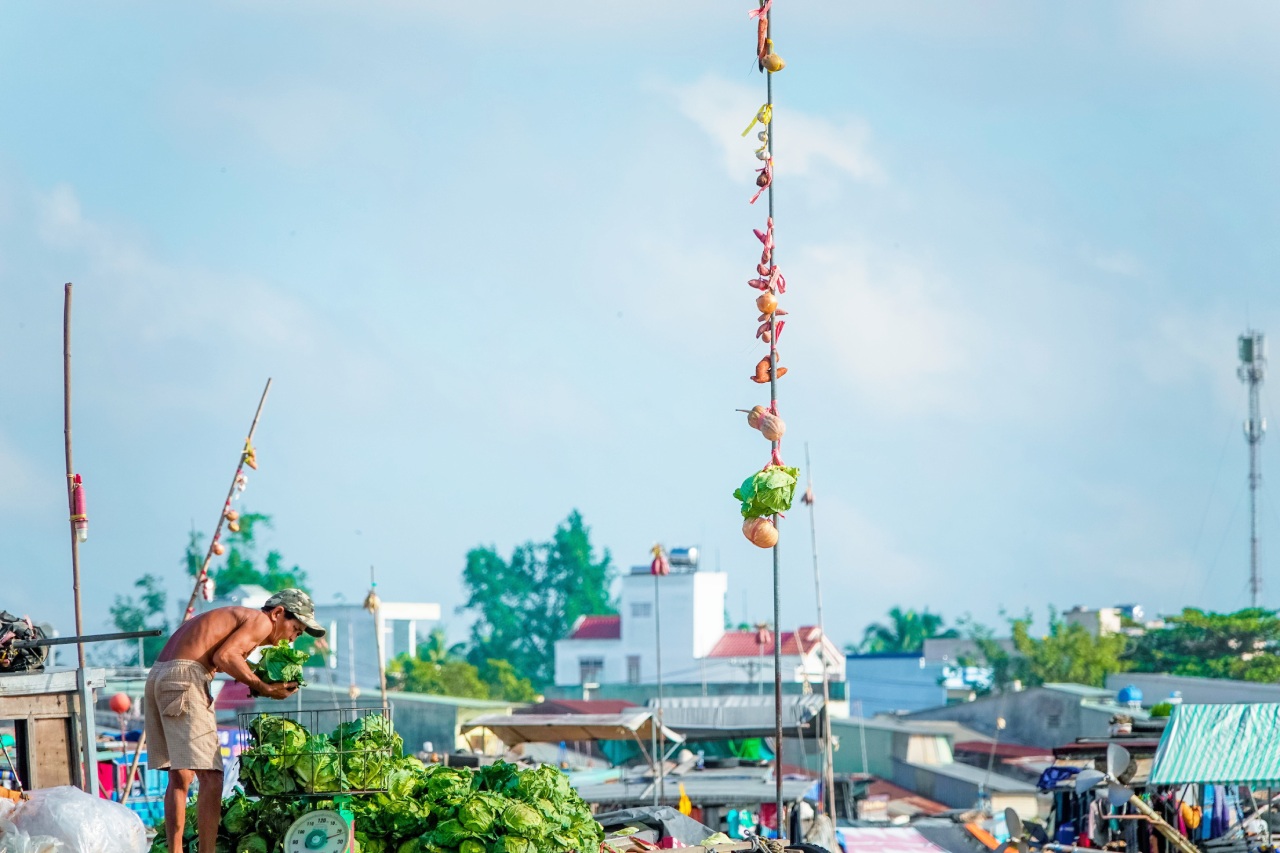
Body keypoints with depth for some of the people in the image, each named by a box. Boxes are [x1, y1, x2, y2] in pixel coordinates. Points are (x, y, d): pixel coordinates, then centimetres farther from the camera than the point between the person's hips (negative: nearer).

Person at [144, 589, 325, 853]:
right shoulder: (261, 621, 2)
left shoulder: (236, 617, 29)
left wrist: (259, 681, 19)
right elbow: (224, 656, -14)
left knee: (180, 778, 13)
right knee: (210, 776, -9)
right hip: (184, 679, -10)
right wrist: (264, 688, -6)